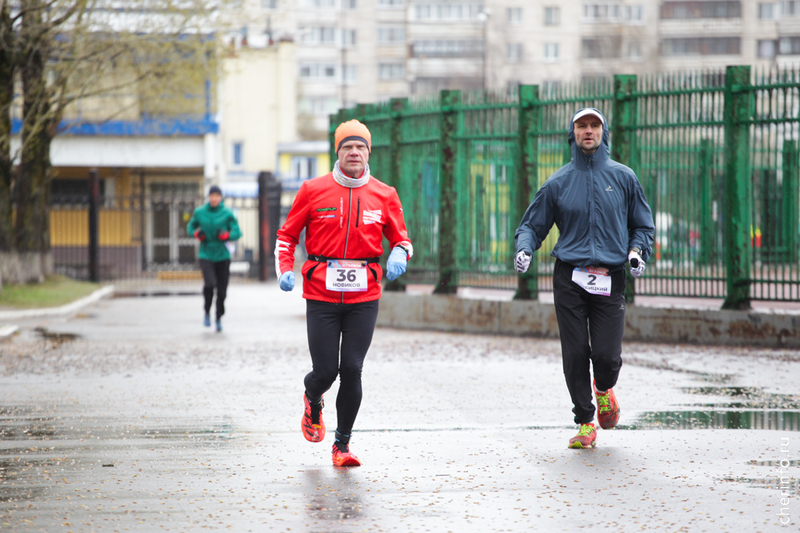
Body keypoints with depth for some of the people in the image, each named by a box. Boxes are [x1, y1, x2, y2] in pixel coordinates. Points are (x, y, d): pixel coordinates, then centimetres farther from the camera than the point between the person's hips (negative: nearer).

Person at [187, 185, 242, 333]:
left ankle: (219, 318, 25)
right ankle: (207, 312, 3)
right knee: (209, 284, -22)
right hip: (206, 255, -1)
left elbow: (237, 232, -1)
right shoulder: (199, 212, 3)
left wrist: (227, 235, -21)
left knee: (222, 290, 4)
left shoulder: (227, 214, -2)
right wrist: (196, 234, -5)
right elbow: (190, 227, 17)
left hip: (223, 256, 1)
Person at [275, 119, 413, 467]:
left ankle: (342, 444, 7)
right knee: (325, 371, -2)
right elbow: (287, 234, 8)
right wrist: (285, 270, -7)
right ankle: (313, 401, 36)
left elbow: (401, 239, 12)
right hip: (321, 296, -1)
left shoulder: (384, 196, 4)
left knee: (351, 370, -7)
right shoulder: (314, 191, 0)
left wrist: (399, 254, -12)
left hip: (364, 299, 1)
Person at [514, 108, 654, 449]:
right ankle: (585, 422, 11)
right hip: (569, 278, 1)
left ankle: (604, 389, 25)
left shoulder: (623, 178, 9)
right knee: (575, 354, -3)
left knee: (606, 354, -10)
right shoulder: (558, 182, 9)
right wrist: (524, 249, -8)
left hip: (610, 279, -1)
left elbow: (643, 226, 16)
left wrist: (637, 251, -4)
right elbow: (532, 225, 12)